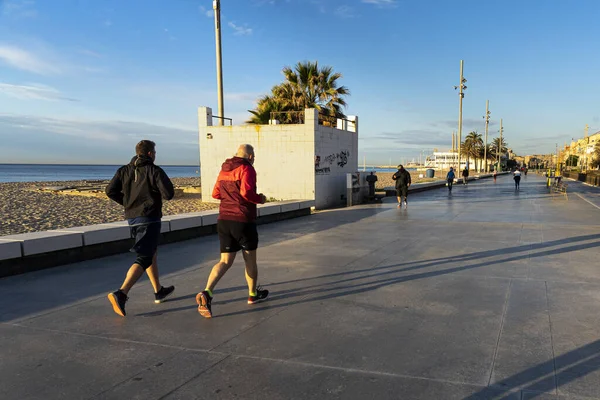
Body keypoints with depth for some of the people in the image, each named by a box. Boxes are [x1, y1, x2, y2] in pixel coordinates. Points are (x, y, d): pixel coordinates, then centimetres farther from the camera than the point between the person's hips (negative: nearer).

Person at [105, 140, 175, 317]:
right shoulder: (154, 171, -11)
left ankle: (159, 291, 31)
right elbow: (168, 194, -16)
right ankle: (121, 294, -22)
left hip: (132, 218, 7)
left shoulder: (125, 170, 7)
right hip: (149, 219, -7)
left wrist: (127, 202, 13)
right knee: (143, 259, -7)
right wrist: (157, 191, 6)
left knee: (150, 253, 21)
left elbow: (110, 191, 1)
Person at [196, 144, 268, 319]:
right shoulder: (246, 168, -10)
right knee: (250, 259, 13)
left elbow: (216, 194, 17)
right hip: (243, 221, -6)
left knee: (225, 261, 6)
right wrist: (260, 199, -6)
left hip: (224, 220, 6)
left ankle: (206, 293, -14)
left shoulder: (224, 170, 13)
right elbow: (246, 192, -23)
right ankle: (253, 294, 29)